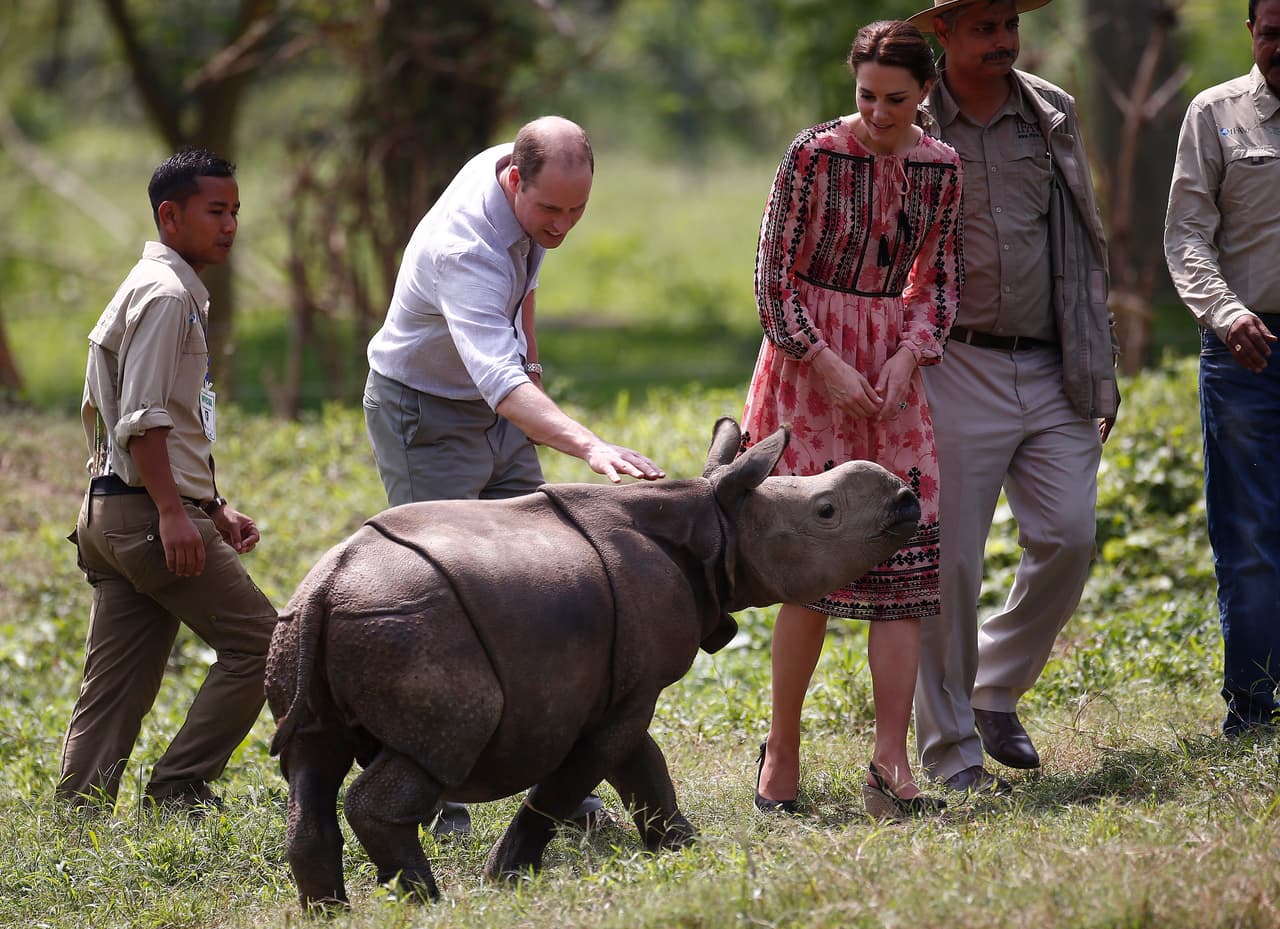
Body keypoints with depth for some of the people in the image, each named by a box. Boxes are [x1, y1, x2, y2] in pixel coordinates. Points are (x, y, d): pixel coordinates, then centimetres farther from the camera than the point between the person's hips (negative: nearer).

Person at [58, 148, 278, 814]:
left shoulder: (180, 293, 23)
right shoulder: (165, 293, -10)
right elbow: (142, 419, -18)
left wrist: (213, 508, 24)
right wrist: (173, 511, -23)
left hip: (114, 515, 10)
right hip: (147, 510, -10)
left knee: (117, 689, 7)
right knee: (255, 641, -5)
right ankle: (179, 790, -4)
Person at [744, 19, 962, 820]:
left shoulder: (941, 169, 4)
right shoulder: (814, 156, -9)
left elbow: (941, 281, 13)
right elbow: (773, 282, -6)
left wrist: (909, 356, -4)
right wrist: (828, 366, -14)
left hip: (895, 369, 4)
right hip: (809, 361, -4)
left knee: (904, 558, -5)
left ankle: (892, 762, -8)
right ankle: (783, 748, 7)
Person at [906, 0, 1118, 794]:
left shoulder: (1053, 116, 10)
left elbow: (1083, 248, 15)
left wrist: (1098, 370, 11)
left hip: (1050, 372, 4)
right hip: (956, 368, -4)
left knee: (1068, 538, -4)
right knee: (949, 563, -3)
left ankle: (997, 690, 19)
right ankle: (952, 750, 6)